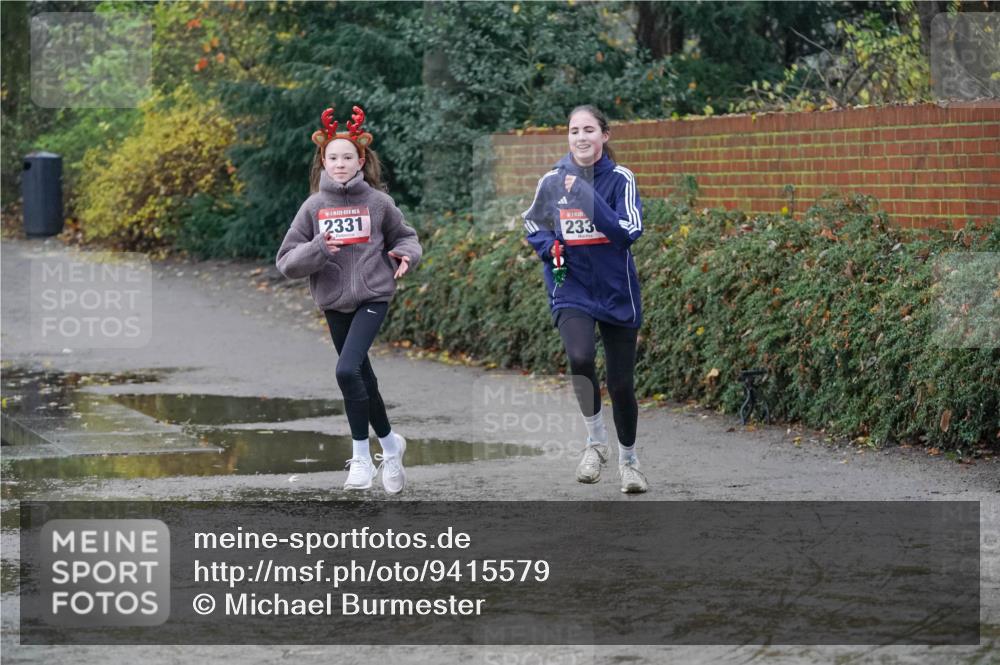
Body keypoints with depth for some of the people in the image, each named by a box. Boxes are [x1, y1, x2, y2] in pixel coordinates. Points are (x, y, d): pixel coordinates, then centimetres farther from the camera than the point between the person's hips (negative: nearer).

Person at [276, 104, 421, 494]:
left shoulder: (377, 202, -2)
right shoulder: (314, 207, 1)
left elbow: (404, 235, 15)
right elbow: (286, 262, -1)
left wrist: (406, 255, -7)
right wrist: (317, 250, -20)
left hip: (373, 297, -3)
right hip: (334, 303, 3)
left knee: (347, 370, -21)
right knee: (363, 380, 13)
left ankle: (362, 457, -9)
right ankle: (390, 444, 34)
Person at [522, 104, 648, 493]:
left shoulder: (620, 179, -7)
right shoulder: (552, 181, 0)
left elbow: (630, 231, -19)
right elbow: (532, 225, 17)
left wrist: (588, 197, -25)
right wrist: (548, 246, -4)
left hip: (616, 293, 0)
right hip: (571, 290, 0)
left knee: (621, 384, 7)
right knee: (580, 358, -28)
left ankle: (628, 459, 30)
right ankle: (596, 440, -6)